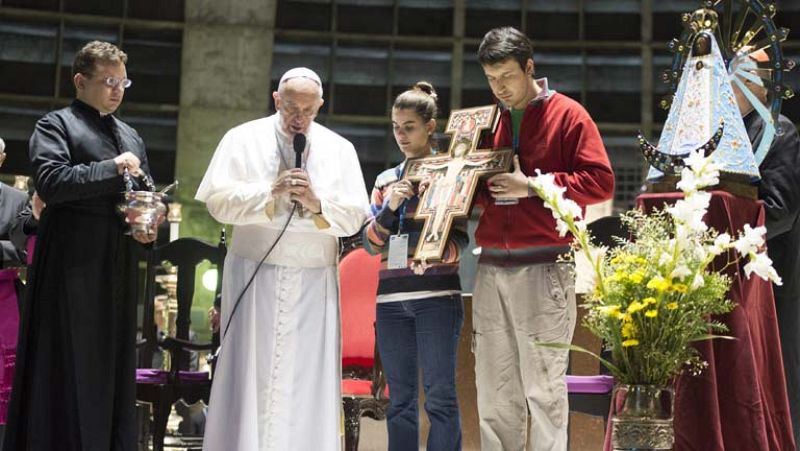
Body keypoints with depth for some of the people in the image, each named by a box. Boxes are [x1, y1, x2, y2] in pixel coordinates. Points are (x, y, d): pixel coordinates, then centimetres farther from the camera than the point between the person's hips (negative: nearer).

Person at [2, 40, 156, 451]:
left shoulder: (130, 137, 21)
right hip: (72, 267, -6)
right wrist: (112, 168, -14)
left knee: (113, 369, 7)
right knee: (67, 371, -5)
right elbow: (51, 181, -16)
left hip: (117, 268, 7)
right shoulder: (56, 125, 0)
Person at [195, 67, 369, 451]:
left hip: (314, 279, 1)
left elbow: (355, 216, 2)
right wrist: (270, 191, -16)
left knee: (309, 377, 1)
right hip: (255, 275, -1)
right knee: (251, 373, -1)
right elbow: (219, 200, -5)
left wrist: (317, 203, -15)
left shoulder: (339, 149, 8)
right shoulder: (243, 139, 4)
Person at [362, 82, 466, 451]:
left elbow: (461, 240, 0)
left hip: (437, 294, -4)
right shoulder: (386, 179, 17)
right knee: (400, 400, 6)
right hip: (391, 297, 4)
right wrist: (390, 208, -7)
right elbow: (371, 244, 10)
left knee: (440, 396, -7)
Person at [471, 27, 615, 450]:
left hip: (544, 269, -5)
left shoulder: (568, 114, 1)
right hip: (490, 268, 6)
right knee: (494, 392, 7)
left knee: (544, 387, -5)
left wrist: (533, 185, -13)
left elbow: (600, 181, -7)